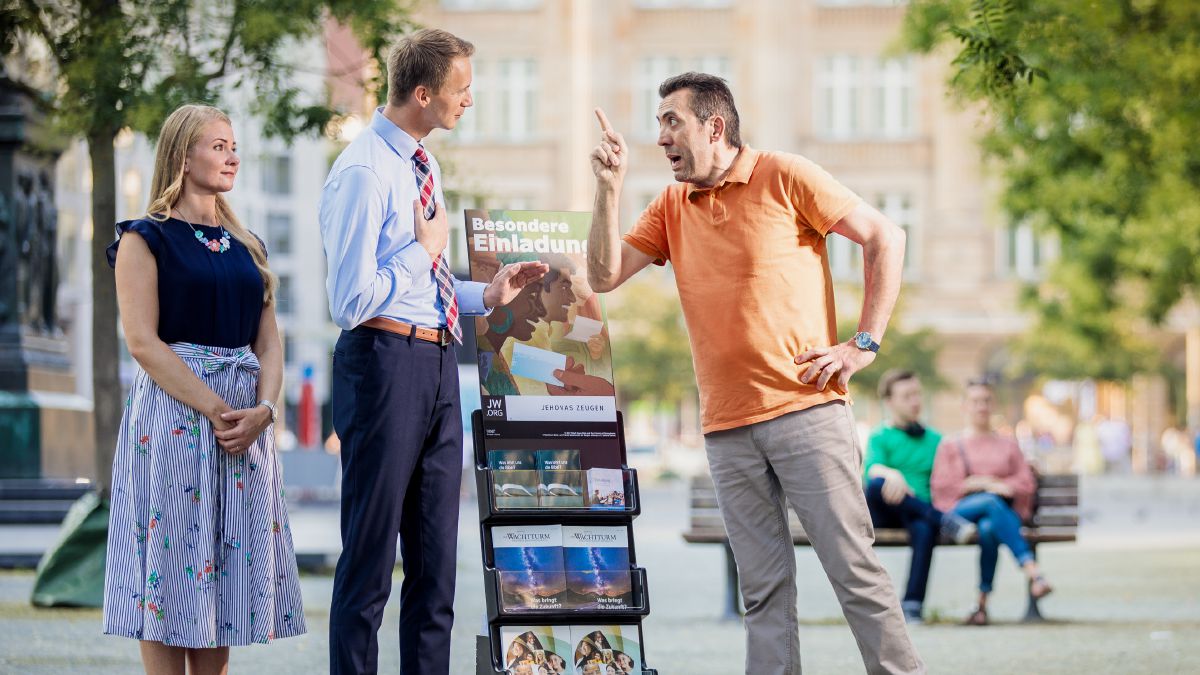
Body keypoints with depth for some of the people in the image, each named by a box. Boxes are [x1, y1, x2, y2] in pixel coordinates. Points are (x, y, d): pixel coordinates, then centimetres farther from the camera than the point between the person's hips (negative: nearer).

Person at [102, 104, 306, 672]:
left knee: (227, 571, 4)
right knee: (172, 563, -6)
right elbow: (143, 341, -11)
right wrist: (215, 409, -17)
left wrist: (263, 409, -8)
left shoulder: (244, 245, 17)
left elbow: (268, 338, 11)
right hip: (172, 409, -6)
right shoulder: (147, 239, -1)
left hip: (247, 419, 6)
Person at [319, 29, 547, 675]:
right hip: (385, 362, -9)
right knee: (370, 554, -2)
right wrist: (426, 250, -9)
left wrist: (487, 293, 11)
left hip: (437, 365, 9)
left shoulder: (423, 167, 15)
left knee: (435, 557, 12)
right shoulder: (364, 172, -13)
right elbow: (351, 301, -19)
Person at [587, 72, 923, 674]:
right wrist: (610, 188, -1)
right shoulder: (671, 208, 15)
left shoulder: (784, 178, 0)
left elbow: (885, 238, 1)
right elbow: (604, 276, 9)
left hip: (804, 410, -5)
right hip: (726, 428, 5)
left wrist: (864, 344, -5)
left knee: (853, 566, -7)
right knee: (763, 588, 3)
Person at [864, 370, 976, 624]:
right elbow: (872, 467, -9)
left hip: (920, 513, 1)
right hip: (884, 514, -1)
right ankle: (945, 521, -33)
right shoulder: (881, 437, 12)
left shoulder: (935, 440, 24)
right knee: (877, 484, -35)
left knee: (925, 527, -36)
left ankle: (912, 604, -39)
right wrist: (891, 474, -33)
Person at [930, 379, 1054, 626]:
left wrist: (999, 485, -7)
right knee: (991, 502, -40)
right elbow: (939, 487, 8)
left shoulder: (1008, 445, 25)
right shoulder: (950, 445, 23)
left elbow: (1027, 483, 12)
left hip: (1005, 512, 1)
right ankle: (1033, 573, -54)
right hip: (961, 510, -1)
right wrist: (975, 485, -4)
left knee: (989, 528, -41)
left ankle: (982, 604, -43)